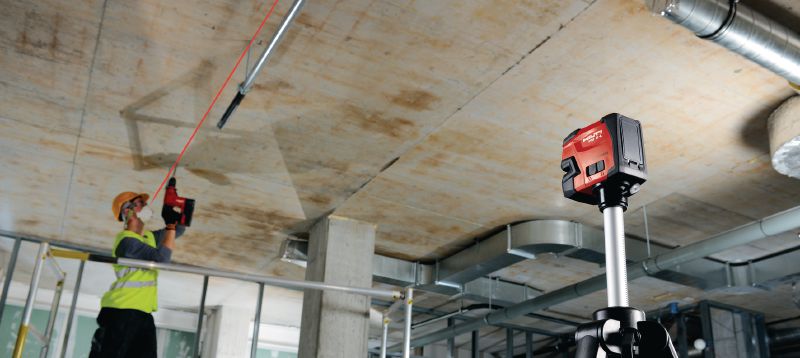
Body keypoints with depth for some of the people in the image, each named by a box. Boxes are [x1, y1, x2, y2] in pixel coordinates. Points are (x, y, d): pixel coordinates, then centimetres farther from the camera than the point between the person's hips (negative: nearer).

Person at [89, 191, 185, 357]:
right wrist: (171, 225, -14)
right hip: (120, 312, -9)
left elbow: (179, 230, 27)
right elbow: (161, 258, -21)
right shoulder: (127, 241, -13)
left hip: (143, 314, 9)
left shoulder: (149, 237, 16)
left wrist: (173, 212, 10)